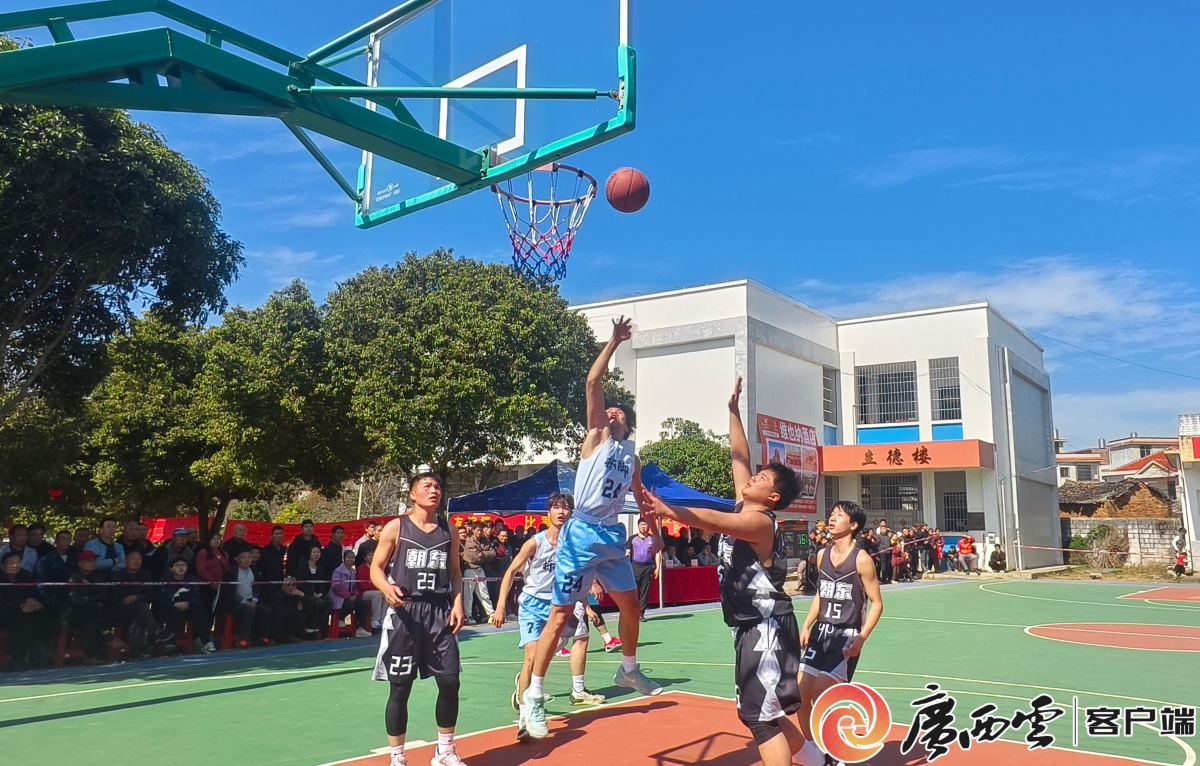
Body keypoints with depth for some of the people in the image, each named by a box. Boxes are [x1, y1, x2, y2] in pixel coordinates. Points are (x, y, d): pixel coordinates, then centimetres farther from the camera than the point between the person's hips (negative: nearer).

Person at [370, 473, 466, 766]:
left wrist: (457, 603, 0)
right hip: (405, 611, -3)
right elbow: (376, 567, 0)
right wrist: (387, 588, -20)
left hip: (439, 612, 3)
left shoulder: (448, 530, 9)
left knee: (450, 682, 3)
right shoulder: (395, 527, -1)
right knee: (400, 688, 1)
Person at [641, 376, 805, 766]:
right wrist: (733, 409, 14)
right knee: (765, 714, 19)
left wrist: (667, 510, -50)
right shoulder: (745, 510, 9)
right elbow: (739, 457, 14)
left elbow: (715, 521, -37)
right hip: (754, 626, 10)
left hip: (766, 627, -10)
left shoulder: (759, 522, -17)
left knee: (762, 718, -8)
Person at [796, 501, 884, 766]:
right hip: (820, 633, 6)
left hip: (846, 636, -6)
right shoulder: (822, 555, 7)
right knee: (801, 696, 1)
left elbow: (876, 603, -8)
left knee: (820, 696, -13)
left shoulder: (861, 559, -11)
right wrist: (806, 626, 6)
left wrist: (862, 637, -19)